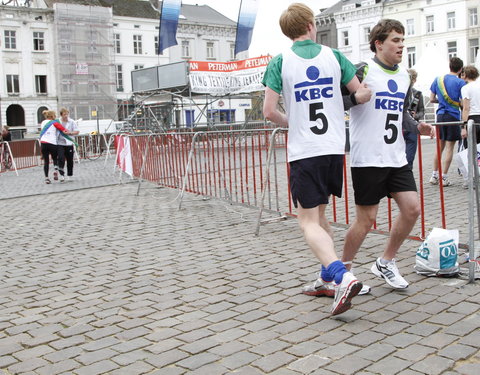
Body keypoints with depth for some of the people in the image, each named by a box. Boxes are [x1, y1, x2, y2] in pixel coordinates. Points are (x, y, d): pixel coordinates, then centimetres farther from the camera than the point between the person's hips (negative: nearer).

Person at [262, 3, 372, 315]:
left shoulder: (280, 62, -3)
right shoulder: (334, 56, 4)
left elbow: (269, 111, -7)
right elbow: (362, 94, 7)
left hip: (303, 152, -4)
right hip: (335, 148, 4)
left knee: (309, 222, -2)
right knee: (319, 215, 21)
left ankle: (342, 277, -21)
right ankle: (329, 273, 27)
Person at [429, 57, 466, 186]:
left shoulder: (438, 79, 6)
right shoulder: (460, 82, -7)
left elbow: (432, 99, 8)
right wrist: (456, 103, 12)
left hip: (440, 115, 5)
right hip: (453, 117, -4)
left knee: (440, 147, 14)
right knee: (449, 148, 2)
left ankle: (434, 175, 16)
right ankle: (444, 177, 3)